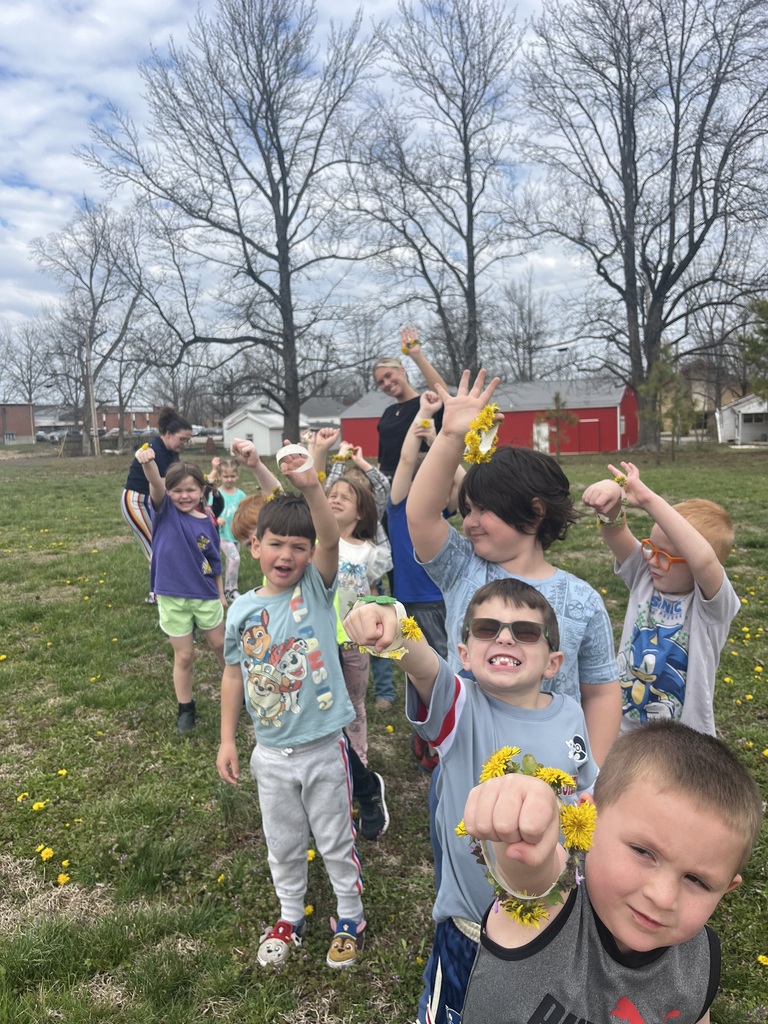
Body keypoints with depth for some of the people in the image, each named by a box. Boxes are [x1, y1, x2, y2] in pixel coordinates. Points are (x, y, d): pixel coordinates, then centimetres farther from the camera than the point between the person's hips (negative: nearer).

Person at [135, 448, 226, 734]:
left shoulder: (207, 523, -3)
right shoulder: (165, 512, -9)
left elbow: (214, 562, 7)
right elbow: (155, 485, -30)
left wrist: (221, 593, 12)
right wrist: (148, 463, -49)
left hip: (205, 595, 2)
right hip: (172, 598, -2)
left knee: (220, 645, 18)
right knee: (184, 656, 8)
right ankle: (186, 709, 27)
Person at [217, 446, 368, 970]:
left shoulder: (316, 590, -13)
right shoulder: (243, 609, -5)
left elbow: (331, 539, -31)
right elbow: (234, 673, 4)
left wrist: (311, 486, -47)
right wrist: (227, 739, 6)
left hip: (324, 747, -3)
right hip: (271, 753, 3)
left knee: (336, 840, 16)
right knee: (283, 844, 22)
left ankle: (351, 919, 40)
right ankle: (290, 917, 47)